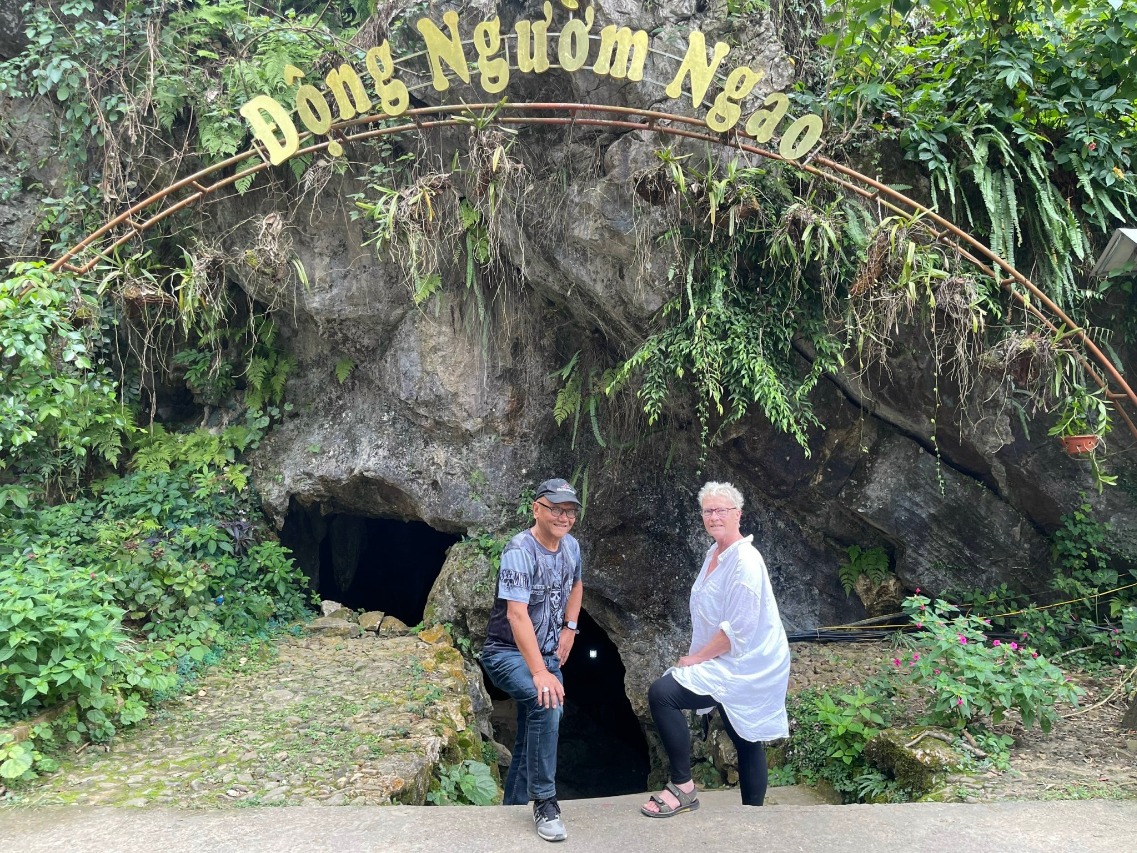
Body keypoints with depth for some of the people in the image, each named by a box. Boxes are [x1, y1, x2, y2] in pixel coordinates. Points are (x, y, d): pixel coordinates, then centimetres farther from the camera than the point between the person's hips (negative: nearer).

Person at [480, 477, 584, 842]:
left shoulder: (571, 546, 0)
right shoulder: (520, 551, -24)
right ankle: (544, 802, -16)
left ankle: (514, 806, 31)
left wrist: (570, 628, 9)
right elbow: (517, 614, -32)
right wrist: (539, 673, -38)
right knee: (546, 705, -30)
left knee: (535, 730, 13)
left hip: (547, 653, 8)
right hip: (508, 652, -8)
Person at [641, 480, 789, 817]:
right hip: (740, 667, 9)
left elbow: (738, 629, -24)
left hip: (743, 667, -9)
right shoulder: (714, 554, 9)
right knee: (747, 741, 17)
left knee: (662, 692, -19)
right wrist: (698, 657, 9)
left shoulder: (745, 561, -20)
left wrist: (698, 658, -15)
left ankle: (682, 787, -8)